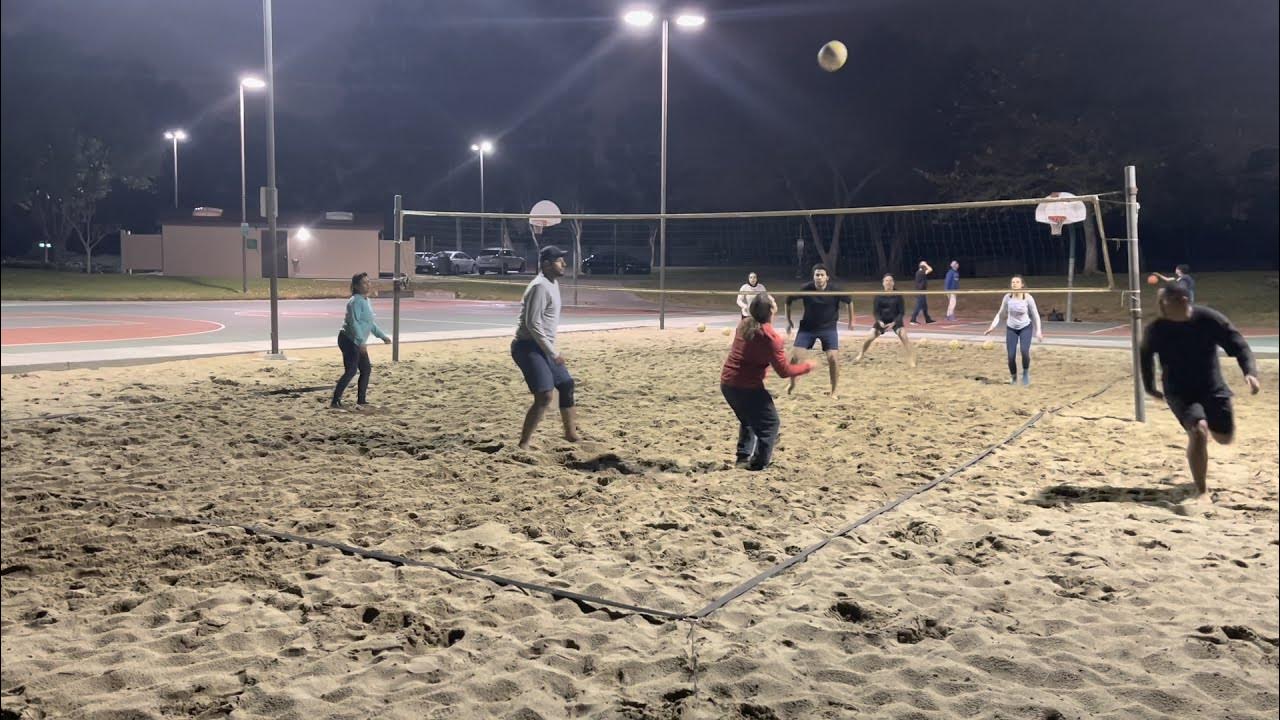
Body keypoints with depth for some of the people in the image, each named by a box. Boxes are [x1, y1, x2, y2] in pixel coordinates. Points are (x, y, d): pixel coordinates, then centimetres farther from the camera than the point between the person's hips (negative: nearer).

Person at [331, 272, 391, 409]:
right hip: (349, 340, -10)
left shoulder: (366, 300, 15)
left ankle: (361, 401, 19)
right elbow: (354, 322, -24)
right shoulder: (355, 301, -15)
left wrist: (382, 336, 23)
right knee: (351, 371, -12)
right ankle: (335, 402, -9)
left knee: (366, 369, 12)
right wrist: (361, 342, -30)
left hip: (358, 342, 10)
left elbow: (370, 323, 24)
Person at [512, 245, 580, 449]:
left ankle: (570, 433, 36)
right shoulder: (540, 286, -18)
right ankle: (523, 444, -11)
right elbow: (532, 323, -23)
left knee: (567, 385, 20)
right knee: (544, 396, -19)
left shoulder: (553, 284, 13)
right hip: (529, 347, -10)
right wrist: (553, 352, -19)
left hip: (543, 348, 10)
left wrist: (553, 350, 19)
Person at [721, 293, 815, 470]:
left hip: (727, 382, 8)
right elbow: (784, 371, -12)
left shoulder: (744, 324, 4)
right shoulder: (770, 336, -16)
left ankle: (743, 456, 29)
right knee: (769, 423, 10)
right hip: (747, 386, -7)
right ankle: (759, 464, 10)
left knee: (748, 419, 30)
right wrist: (807, 367, 1)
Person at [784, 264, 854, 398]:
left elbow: (849, 301, 1)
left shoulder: (835, 291, -19)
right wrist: (789, 321, 4)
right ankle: (792, 384, 18)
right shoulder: (805, 289, -19)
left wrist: (851, 321, 9)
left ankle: (835, 390, 3)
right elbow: (788, 300, -2)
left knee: (833, 357, -13)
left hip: (828, 328, 0)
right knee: (796, 356, -7)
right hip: (807, 327, 1)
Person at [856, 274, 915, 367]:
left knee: (904, 336, -23)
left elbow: (902, 312, -10)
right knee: (869, 338, -5)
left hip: (895, 320, -1)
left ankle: (911, 360, -16)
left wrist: (893, 323, -21)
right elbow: (875, 311, -6)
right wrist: (880, 322, -24)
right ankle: (860, 355, 22)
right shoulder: (879, 296, -10)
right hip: (881, 321, 1)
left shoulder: (897, 295, -12)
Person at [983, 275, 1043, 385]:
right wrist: (992, 327, -7)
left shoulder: (1028, 298, -16)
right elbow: (1000, 313, 2)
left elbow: (1035, 315, -7)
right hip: (1011, 328, 2)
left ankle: (1026, 373, 3)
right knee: (1011, 356, -7)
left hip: (1025, 327, -2)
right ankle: (1013, 377, 20)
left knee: (1025, 351, -25)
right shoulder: (1007, 297, -10)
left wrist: (1038, 331, -13)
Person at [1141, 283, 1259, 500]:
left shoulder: (1210, 319, -17)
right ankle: (1201, 490, -11)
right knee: (1198, 432, -25)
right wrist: (1149, 386, 9)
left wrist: (1250, 372, -29)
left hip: (1212, 388, 2)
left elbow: (1239, 345, -12)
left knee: (1225, 438, 13)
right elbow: (1145, 355, 5)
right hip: (1179, 391, -2)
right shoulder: (1156, 329, -15)